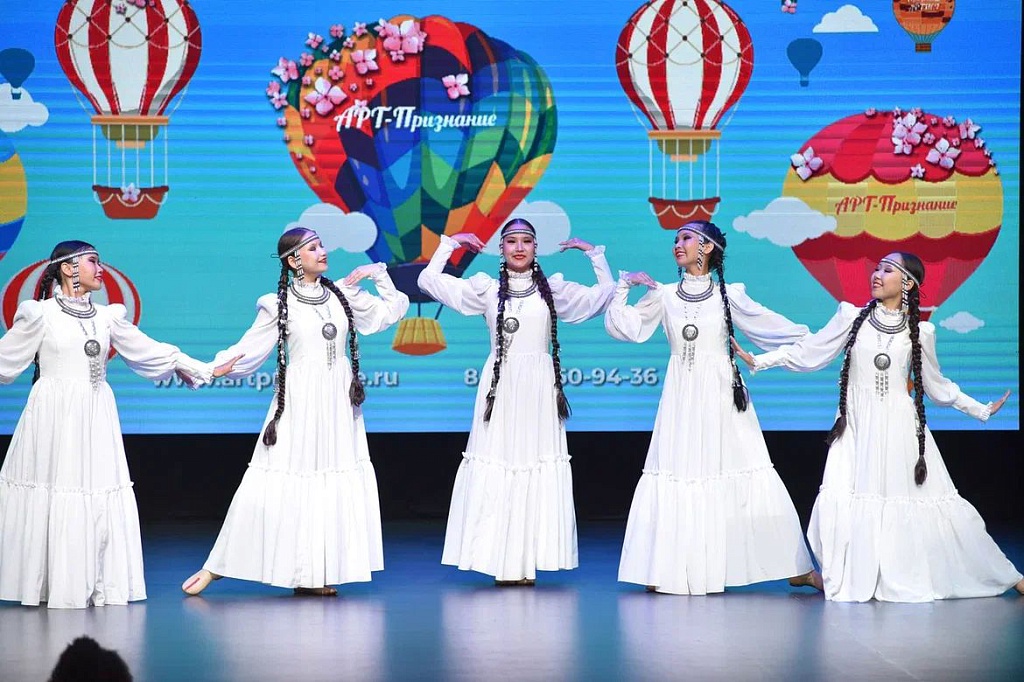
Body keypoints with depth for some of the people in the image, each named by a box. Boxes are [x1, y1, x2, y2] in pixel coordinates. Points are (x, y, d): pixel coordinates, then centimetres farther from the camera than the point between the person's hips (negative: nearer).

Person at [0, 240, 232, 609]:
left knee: (100, 494, 2)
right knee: (55, 500, -4)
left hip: (95, 419, 5)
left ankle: (101, 585, 8)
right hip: (54, 415, -4)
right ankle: (57, 587, 2)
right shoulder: (40, 314, -1)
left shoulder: (107, 317, 12)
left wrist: (204, 370, 19)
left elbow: (150, 351, 18)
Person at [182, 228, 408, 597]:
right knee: (279, 484, -7)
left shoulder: (342, 295, 9)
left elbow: (392, 310, 16)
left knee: (335, 483, 0)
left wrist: (378, 274, 4)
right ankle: (215, 567, 0)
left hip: (337, 403, 4)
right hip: (299, 402, -4)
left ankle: (311, 576, 5)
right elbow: (246, 351, -5)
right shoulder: (280, 305, -3)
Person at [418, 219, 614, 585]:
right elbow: (429, 280, 6)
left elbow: (604, 294, 10)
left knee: (538, 470, -3)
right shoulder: (486, 288, 8)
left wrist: (593, 252, 9)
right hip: (501, 385, 0)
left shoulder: (553, 289, 10)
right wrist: (450, 243, 7)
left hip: (538, 388, 1)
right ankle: (501, 562, -1)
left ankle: (527, 562, 1)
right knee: (496, 467, -5)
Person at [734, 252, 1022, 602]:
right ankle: (854, 580, 4)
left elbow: (937, 385, 15)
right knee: (844, 503, -13)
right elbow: (807, 353, 8)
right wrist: (757, 360, 5)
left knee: (922, 500, -1)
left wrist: (981, 410, 16)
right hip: (858, 428, 1)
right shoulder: (852, 317, 3)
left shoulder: (919, 332, 4)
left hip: (901, 429, -1)